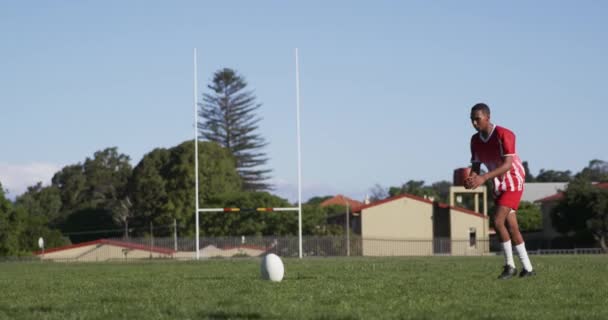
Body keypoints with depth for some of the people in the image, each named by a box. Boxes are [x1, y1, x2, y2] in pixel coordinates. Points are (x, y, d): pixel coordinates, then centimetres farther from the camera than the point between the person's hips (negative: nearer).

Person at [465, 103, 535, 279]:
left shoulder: (504, 135, -20)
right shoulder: (475, 140, 3)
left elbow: (507, 165, -28)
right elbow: (476, 166, 6)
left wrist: (483, 178, -37)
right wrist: (471, 179, -19)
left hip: (513, 183, -7)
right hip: (499, 187, 7)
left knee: (498, 221, -19)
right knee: (512, 227, 6)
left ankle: (510, 265, -9)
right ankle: (527, 268, 13)